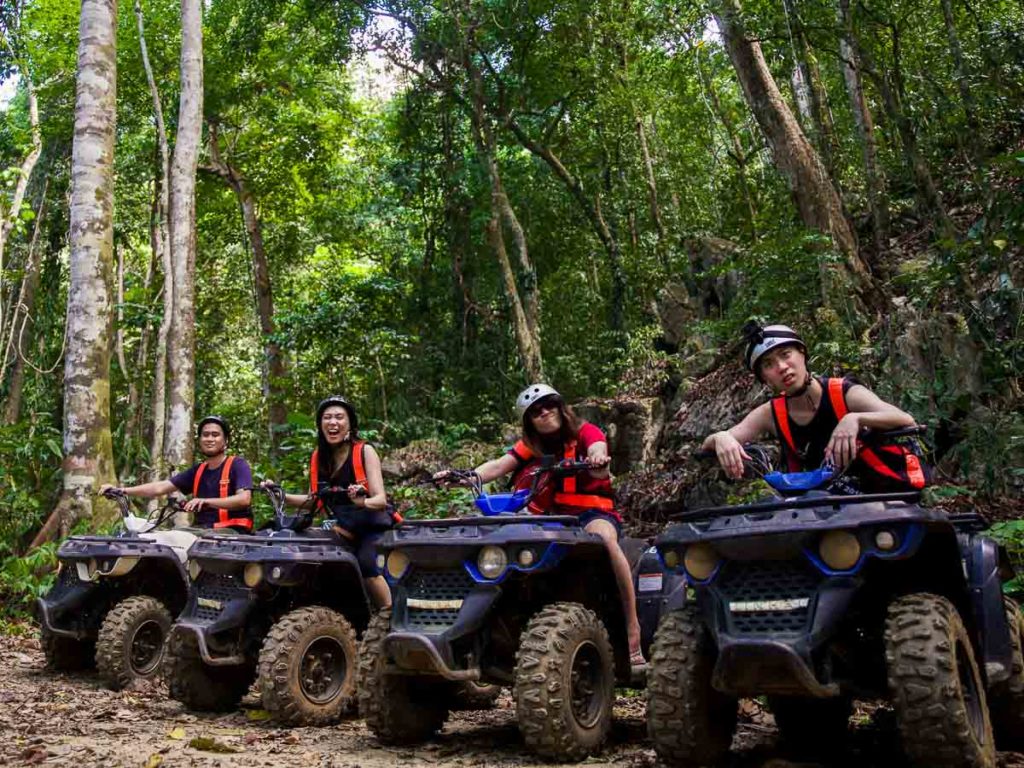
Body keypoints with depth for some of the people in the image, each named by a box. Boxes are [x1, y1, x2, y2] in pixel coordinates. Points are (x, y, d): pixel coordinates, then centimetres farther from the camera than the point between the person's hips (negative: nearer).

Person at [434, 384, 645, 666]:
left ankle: (633, 629, -33)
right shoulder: (531, 446, 10)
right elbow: (499, 466, -6)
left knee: (603, 537, -38)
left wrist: (598, 461, -49)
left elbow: (598, 452, -23)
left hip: (593, 513, -4)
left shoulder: (585, 432, 0)